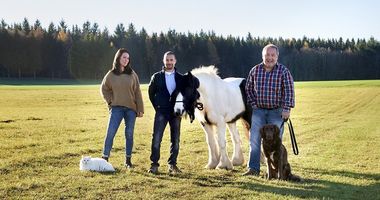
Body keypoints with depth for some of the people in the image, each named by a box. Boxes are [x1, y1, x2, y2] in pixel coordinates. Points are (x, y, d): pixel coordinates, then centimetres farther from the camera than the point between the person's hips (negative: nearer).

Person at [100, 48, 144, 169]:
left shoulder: (132, 74, 3)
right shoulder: (111, 75, 2)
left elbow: (137, 92, 3)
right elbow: (104, 89, 16)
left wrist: (140, 109, 0)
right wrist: (110, 101, 4)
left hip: (131, 109, 1)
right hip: (116, 108, -1)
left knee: (129, 134, 6)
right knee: (110, 133, -7)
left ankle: (128, 160, 16)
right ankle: (105, 158, -1)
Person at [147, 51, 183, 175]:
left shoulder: (180, 78, 6)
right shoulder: (157, 77, 4)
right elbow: (151, 93, 11)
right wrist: (156, 106, 3)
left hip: (176, 112, 2)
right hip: (161, 112, -1)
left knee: (175, 140, 5)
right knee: (156, 138, -8)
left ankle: (172, 164, 15)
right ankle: (154, 164, -2)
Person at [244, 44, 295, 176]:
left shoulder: (283, 71, -6)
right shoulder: (255, 70, 2)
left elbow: (289, 91, -11)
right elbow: (248, 88, 12)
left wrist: (286, 109, -18)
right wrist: (253, 104, 2)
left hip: (276, 111, -3)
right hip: (258, 110, 3)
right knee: (254, 139, 1)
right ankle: (253, 169, 7)